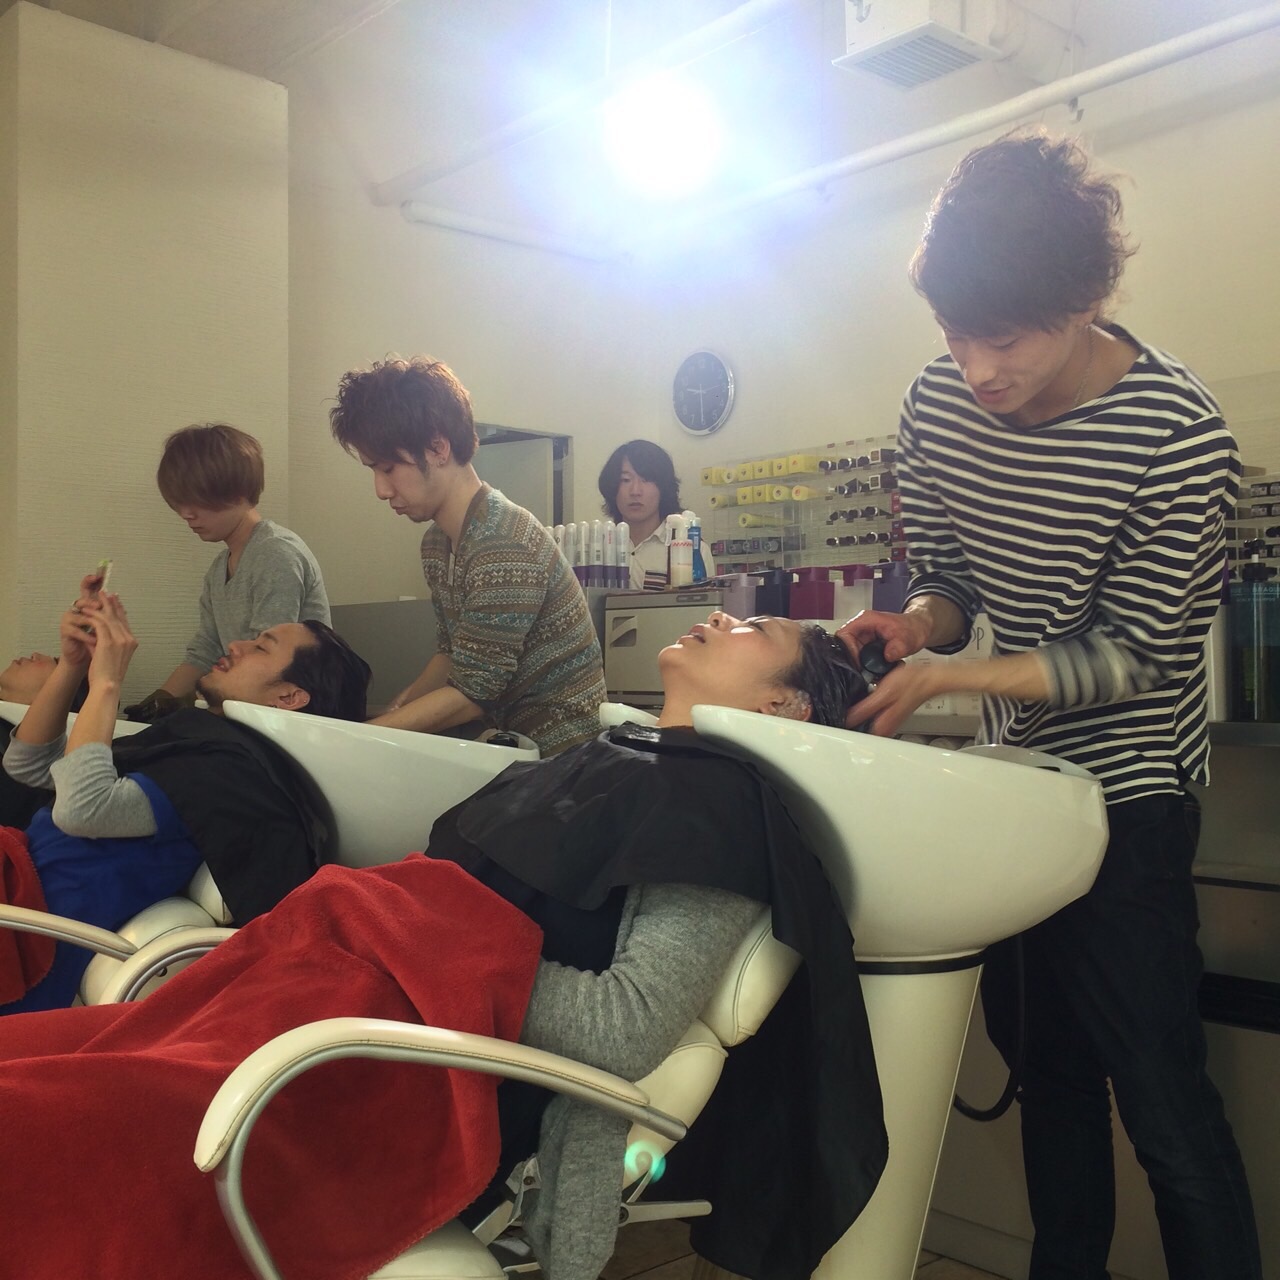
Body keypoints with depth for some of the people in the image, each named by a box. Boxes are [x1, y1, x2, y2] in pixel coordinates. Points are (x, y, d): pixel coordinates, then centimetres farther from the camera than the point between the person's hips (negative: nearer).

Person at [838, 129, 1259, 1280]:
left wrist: (949, 677, -29)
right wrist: (916, 621, -19)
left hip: (1127, 790, -5)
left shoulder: (1177, 438, -21)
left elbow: (1134, 656, -19)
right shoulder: (941, 403, -6)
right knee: (1047, 1058, 18)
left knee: (1162, 1100, -3)